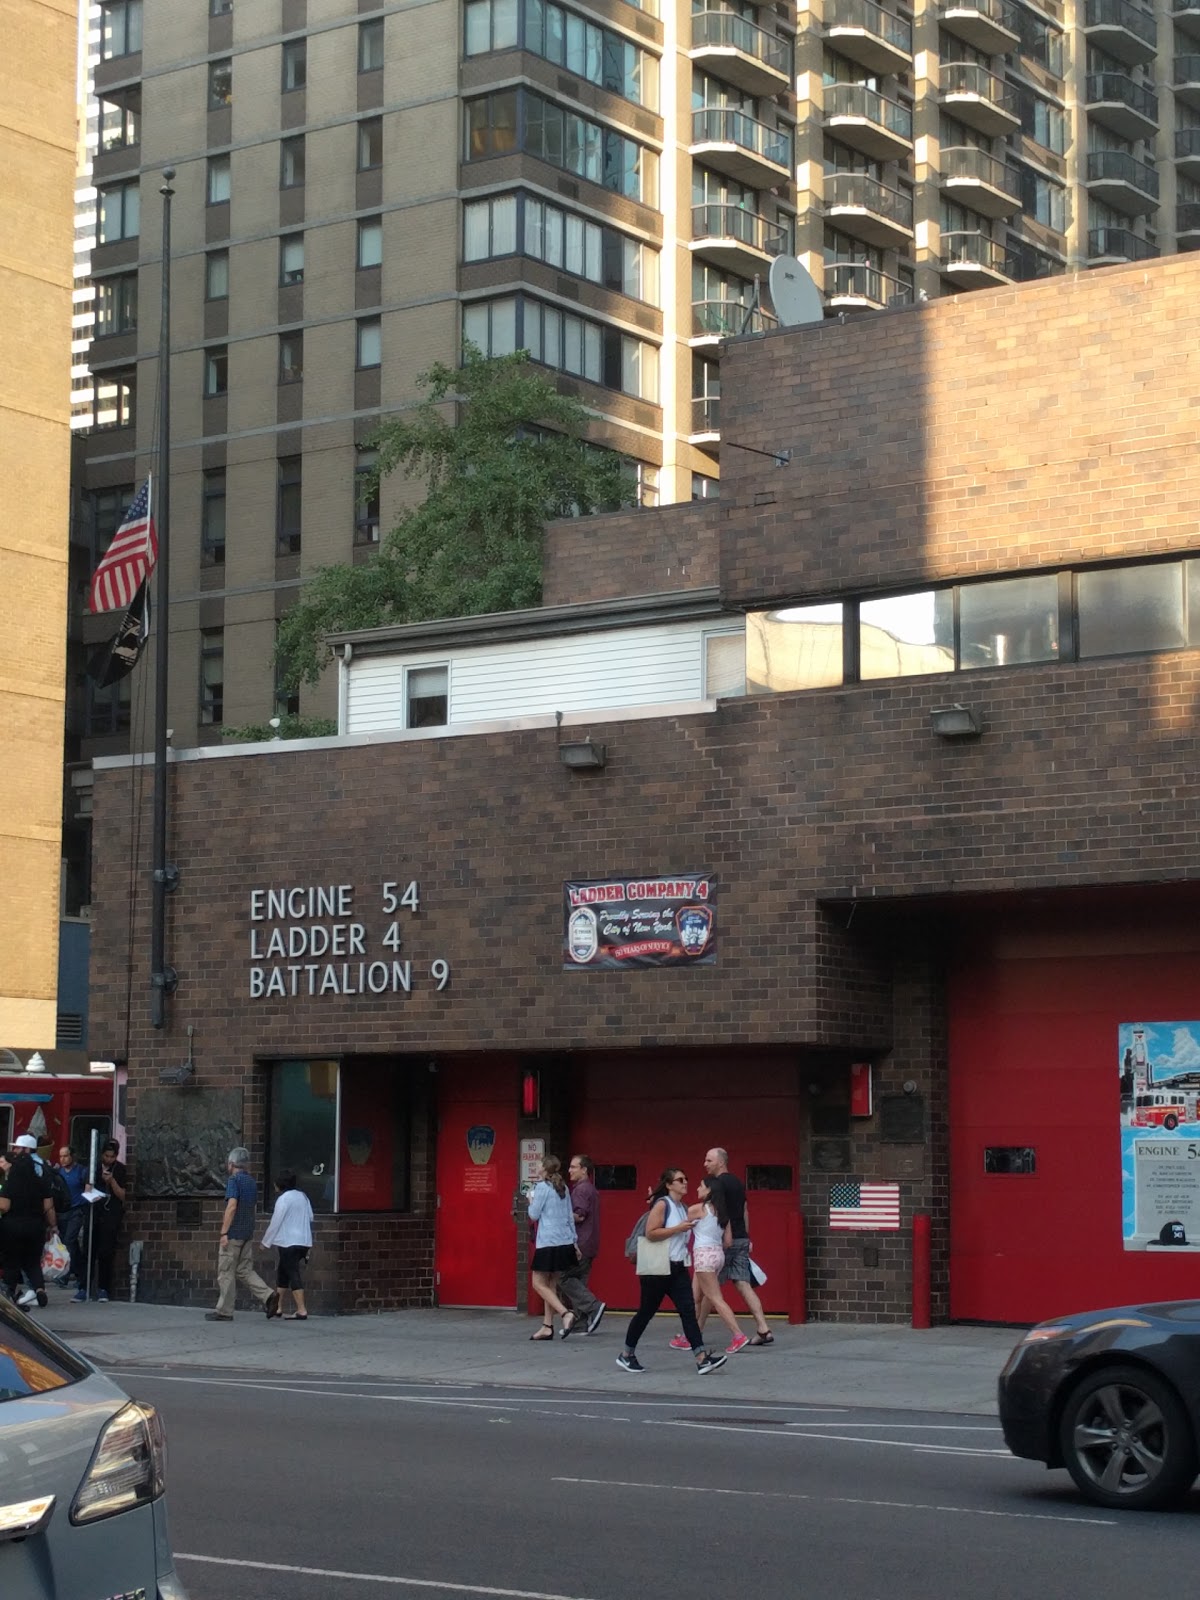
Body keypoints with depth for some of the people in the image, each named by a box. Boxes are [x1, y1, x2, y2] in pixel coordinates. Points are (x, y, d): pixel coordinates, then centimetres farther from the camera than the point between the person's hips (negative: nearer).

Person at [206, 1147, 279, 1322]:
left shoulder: (234, 1180, -11)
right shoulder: (252, 1182, 14)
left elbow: (232, 1206, -20)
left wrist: (224, 1232, -20)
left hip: (233, 1234, -8)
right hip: (248, 1234, 8)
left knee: (226, 1273, 1)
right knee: (245, 1270, 11)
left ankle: (224, 1311, 5)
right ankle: (268, 1296, -6)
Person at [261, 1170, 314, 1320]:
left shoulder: (284, 1198, -11)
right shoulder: (303, 1196, 13)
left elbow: (275, 1222, -10)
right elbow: (310, 1217, 16)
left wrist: (266, 1242, 0)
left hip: (289, 1242, -8)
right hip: (304, 1242, 8)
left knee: (293, 1275, -9)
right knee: (282, 1272, 18)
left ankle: (301, 1310, -14)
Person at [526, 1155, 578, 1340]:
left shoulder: (542, 1187, -10)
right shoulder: (564, 1189, 12)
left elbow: (534, 1215, -7)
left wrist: (531, 1202, 12)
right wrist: (574, 1240, 20)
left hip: (548, 1243, -8)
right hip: (565, 1242, 8)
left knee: (539, 1284, -2)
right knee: (550, 1284, 13)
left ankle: (565, 1313, -18)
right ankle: (547, 1327, 12)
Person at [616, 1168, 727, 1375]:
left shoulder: (684, 1208, 13)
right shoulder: (662, 1204, -11)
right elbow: (650, 1233, -21)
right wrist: (678, 1228, -20)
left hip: (678, 1267, 7)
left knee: (688, 1311, -5)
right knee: (646, 1312, 3)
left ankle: (702, 1359, -13)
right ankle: (626, 1355, 19)